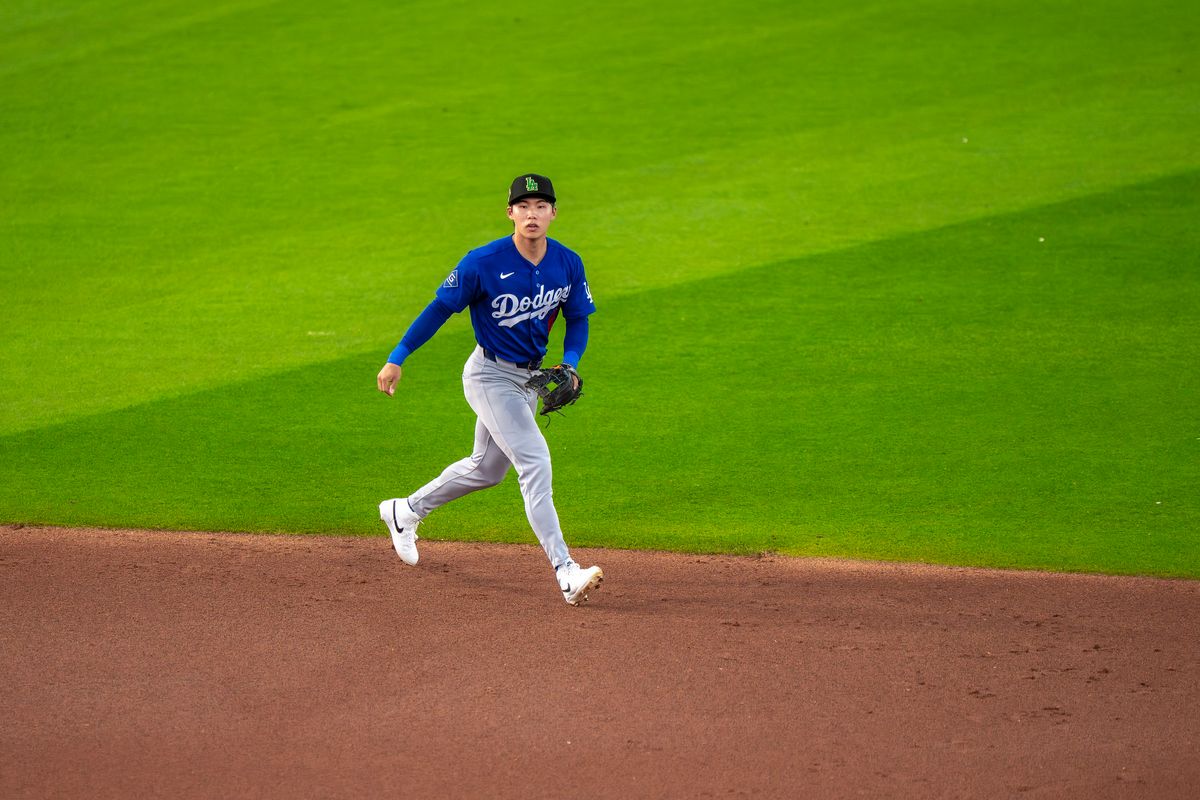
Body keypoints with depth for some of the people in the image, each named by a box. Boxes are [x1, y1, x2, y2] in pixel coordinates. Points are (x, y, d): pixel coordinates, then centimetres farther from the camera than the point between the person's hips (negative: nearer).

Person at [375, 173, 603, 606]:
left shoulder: (568, 265, -6)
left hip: (530, 377, 7)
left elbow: (578, 320, 6)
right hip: (489, 375, -7)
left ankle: (406, 511, 44)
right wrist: (397, 358, -11)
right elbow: (440, 309, -11)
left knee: (487, 469, 21)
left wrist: (568, 365, -12)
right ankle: (565, 573, -22)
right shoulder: (483, 262, -20)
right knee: (534, 460, -19)